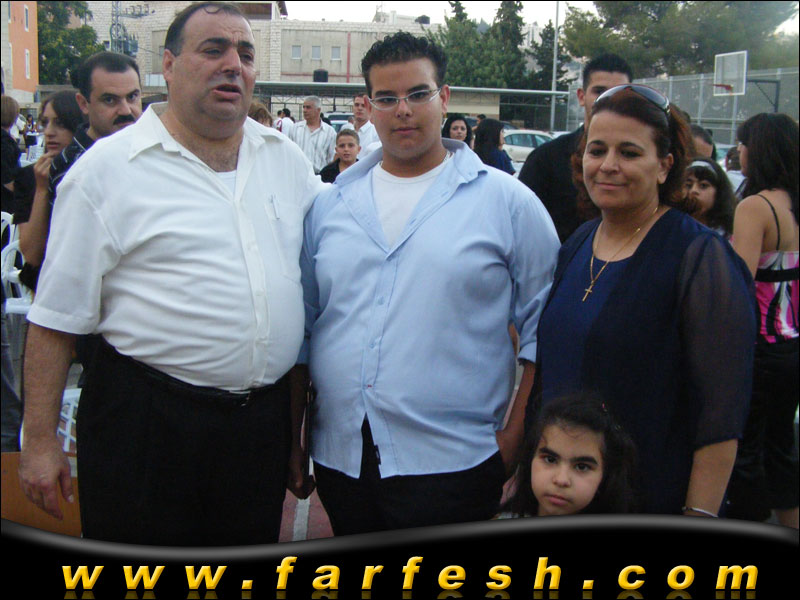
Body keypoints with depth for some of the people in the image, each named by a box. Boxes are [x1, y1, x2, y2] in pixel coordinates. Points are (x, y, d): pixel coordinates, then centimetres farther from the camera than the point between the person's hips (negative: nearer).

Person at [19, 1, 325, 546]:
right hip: (146, 425, -4)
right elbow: (57, 317, -6)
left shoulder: (286, 158, 9)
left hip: (261, 419, 5)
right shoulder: (108, 169, -7)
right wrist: (39, 440, -7)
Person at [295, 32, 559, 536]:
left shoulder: (507, 202, -2)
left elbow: (544, 331, -2)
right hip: (341, 459, 4)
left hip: (450, 465, -4)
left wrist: (515, 437, -7)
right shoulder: (331, 205, 9)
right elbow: (302, 327, 13)